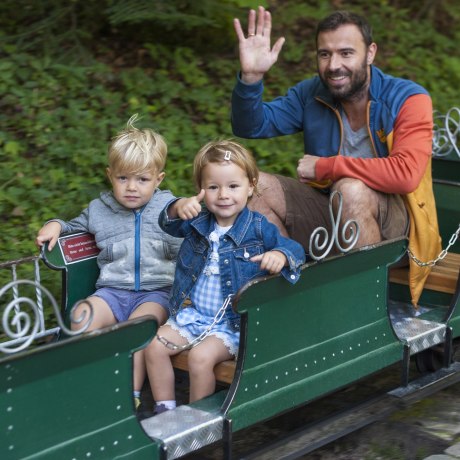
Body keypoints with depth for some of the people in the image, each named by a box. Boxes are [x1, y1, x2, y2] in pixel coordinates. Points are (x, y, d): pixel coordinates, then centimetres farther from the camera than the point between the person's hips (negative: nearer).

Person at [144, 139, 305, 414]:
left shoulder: (259, 229, -8)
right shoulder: (199, 223, 5)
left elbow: (295, 249, -9)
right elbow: (169, 223, -1)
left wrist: (280, 256, -34)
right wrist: (179, 208, -25)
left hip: (235, 323, -5)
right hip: (192, 315, 5)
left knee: (201, 356, -26)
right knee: (155, 346, -9)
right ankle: (165, 411, 5)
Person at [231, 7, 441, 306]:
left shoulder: (408, 99, -14)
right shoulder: (312, 94, 2)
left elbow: (405, 174, -29)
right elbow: (250, 126, 2)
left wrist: (325, 167, -20)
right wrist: (251, 76, -19)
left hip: (392, 222, -5)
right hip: (329, 212, 5)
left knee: (352, 190, -37)